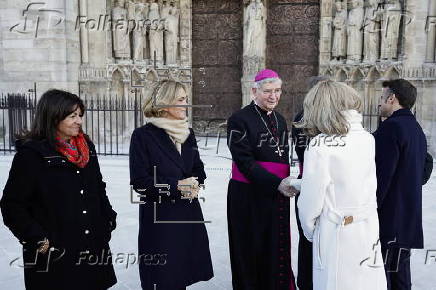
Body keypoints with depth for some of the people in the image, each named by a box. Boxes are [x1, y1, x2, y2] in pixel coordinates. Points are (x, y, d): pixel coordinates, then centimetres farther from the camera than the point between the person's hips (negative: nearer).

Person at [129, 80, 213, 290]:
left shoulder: (188, 134, 10)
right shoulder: (143, 135, -9)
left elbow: (198, 169, 18)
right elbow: (139, 181, -11)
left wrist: (194, 186, -4)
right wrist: (176, 186, -14)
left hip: (189, 216, 5)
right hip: (158, 217, -5)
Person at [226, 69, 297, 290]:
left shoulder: (280, 120, 14)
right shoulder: (240, 119, -8)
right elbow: (244, 161, -15)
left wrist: (287, 183, 8)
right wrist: (276, 183, -21)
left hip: (278, 197, 6)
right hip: (249, 196, -6)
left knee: (277, 249, 12)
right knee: (252, 253, 4)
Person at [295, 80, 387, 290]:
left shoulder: (320, 145, -16)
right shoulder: (368, 139, -1)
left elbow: (311, 201, -13)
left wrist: (310, 232, 5)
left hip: (335, 236, -5)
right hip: (369, 232, 5)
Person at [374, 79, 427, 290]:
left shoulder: (391, 127, -16)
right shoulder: (417, 130, 15)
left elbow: (380, 175, -21)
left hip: (388, 218, -10)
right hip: (409, 218, 10)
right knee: (400, 273, 17)